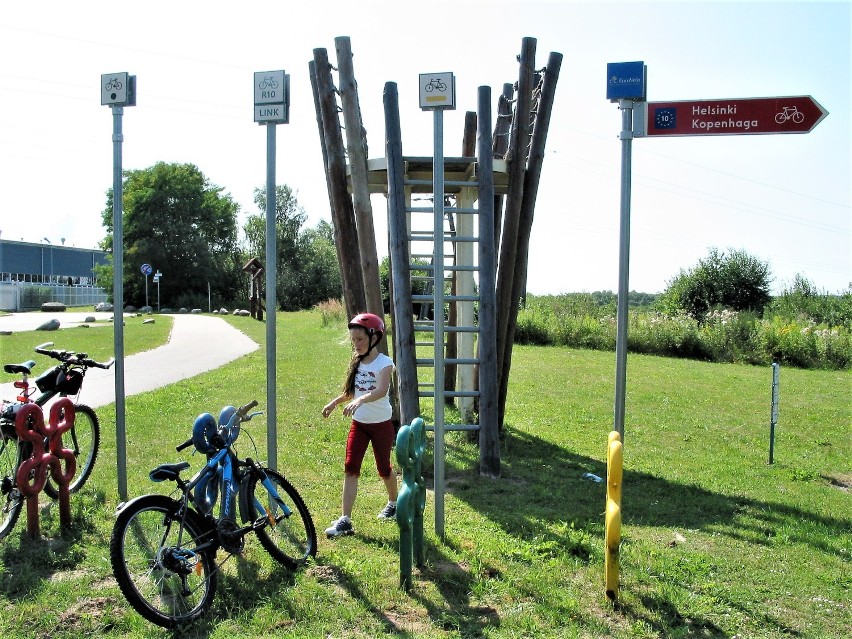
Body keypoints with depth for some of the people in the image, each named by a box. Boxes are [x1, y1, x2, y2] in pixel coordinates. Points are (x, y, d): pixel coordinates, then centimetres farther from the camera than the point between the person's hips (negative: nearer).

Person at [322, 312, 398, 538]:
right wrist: (334, 402, 7)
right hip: (358, 423, 5)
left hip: (381, 424, -5)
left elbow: (382, 390, -33)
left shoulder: (384, 363, -15)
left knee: (383, 468, 12)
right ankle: (345, 520, -5)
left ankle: (393, 503, 40)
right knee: (350, 468, -5)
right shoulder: (356, 362, 4)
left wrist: (361, 399, -48)